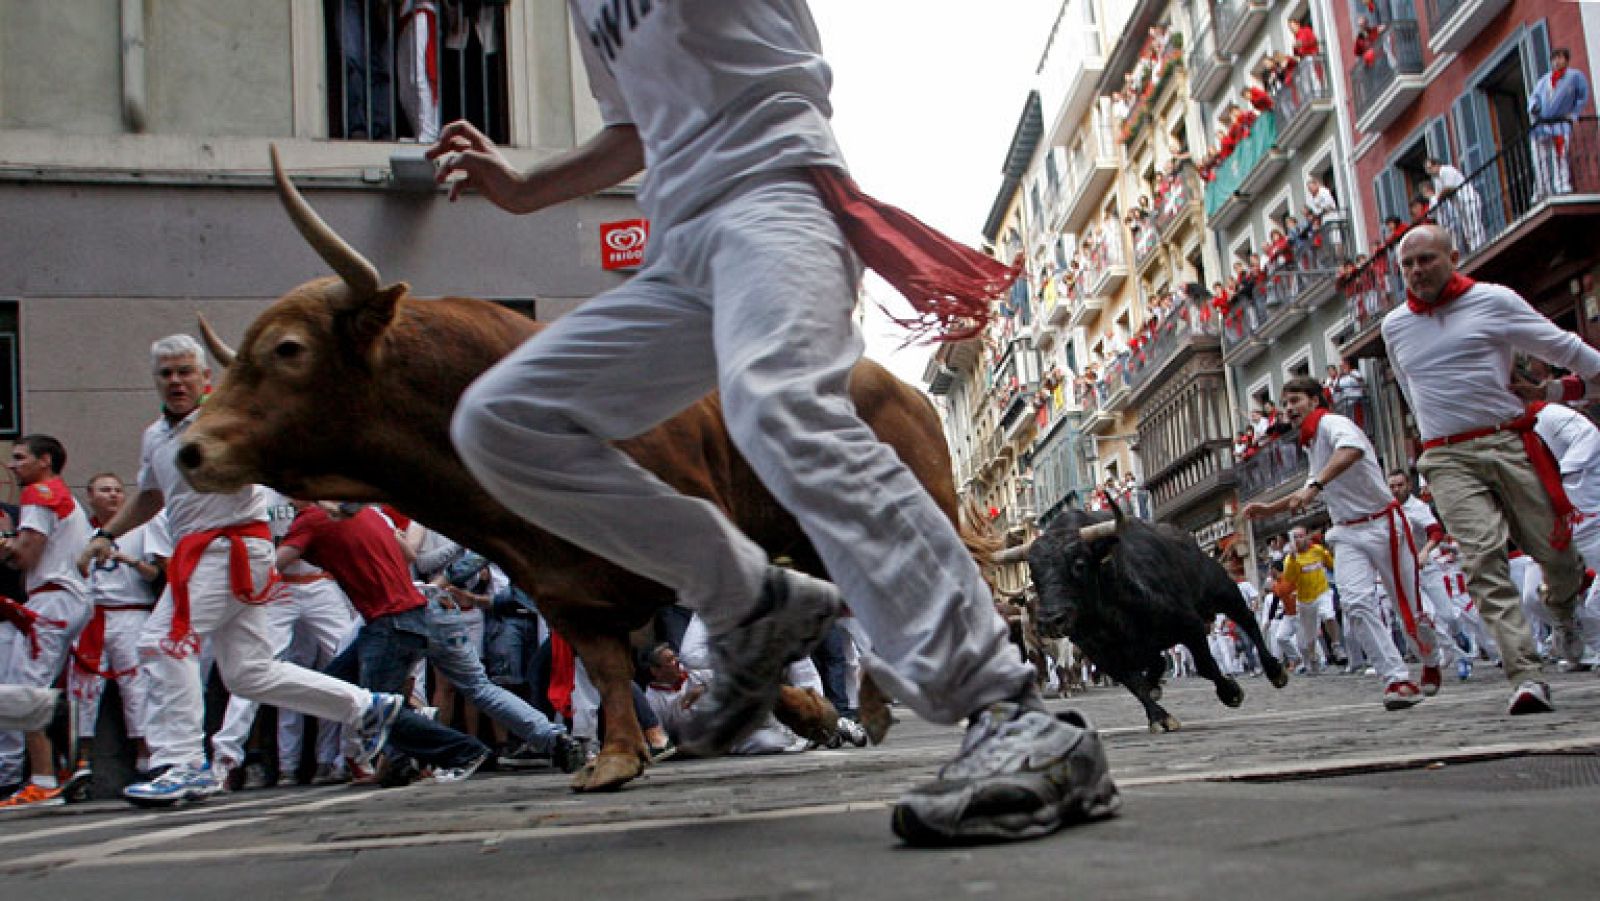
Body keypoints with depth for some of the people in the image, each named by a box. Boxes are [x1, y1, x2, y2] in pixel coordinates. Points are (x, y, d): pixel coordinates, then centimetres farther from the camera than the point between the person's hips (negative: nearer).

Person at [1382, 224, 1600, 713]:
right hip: (1448, 460, 1)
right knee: (1484, 560, -14)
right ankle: (1526, 677, -18)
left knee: (1554, 548, 3)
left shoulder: (1494, 301, 2)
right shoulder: (1394, 326, 13)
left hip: (1510, 443, -1)